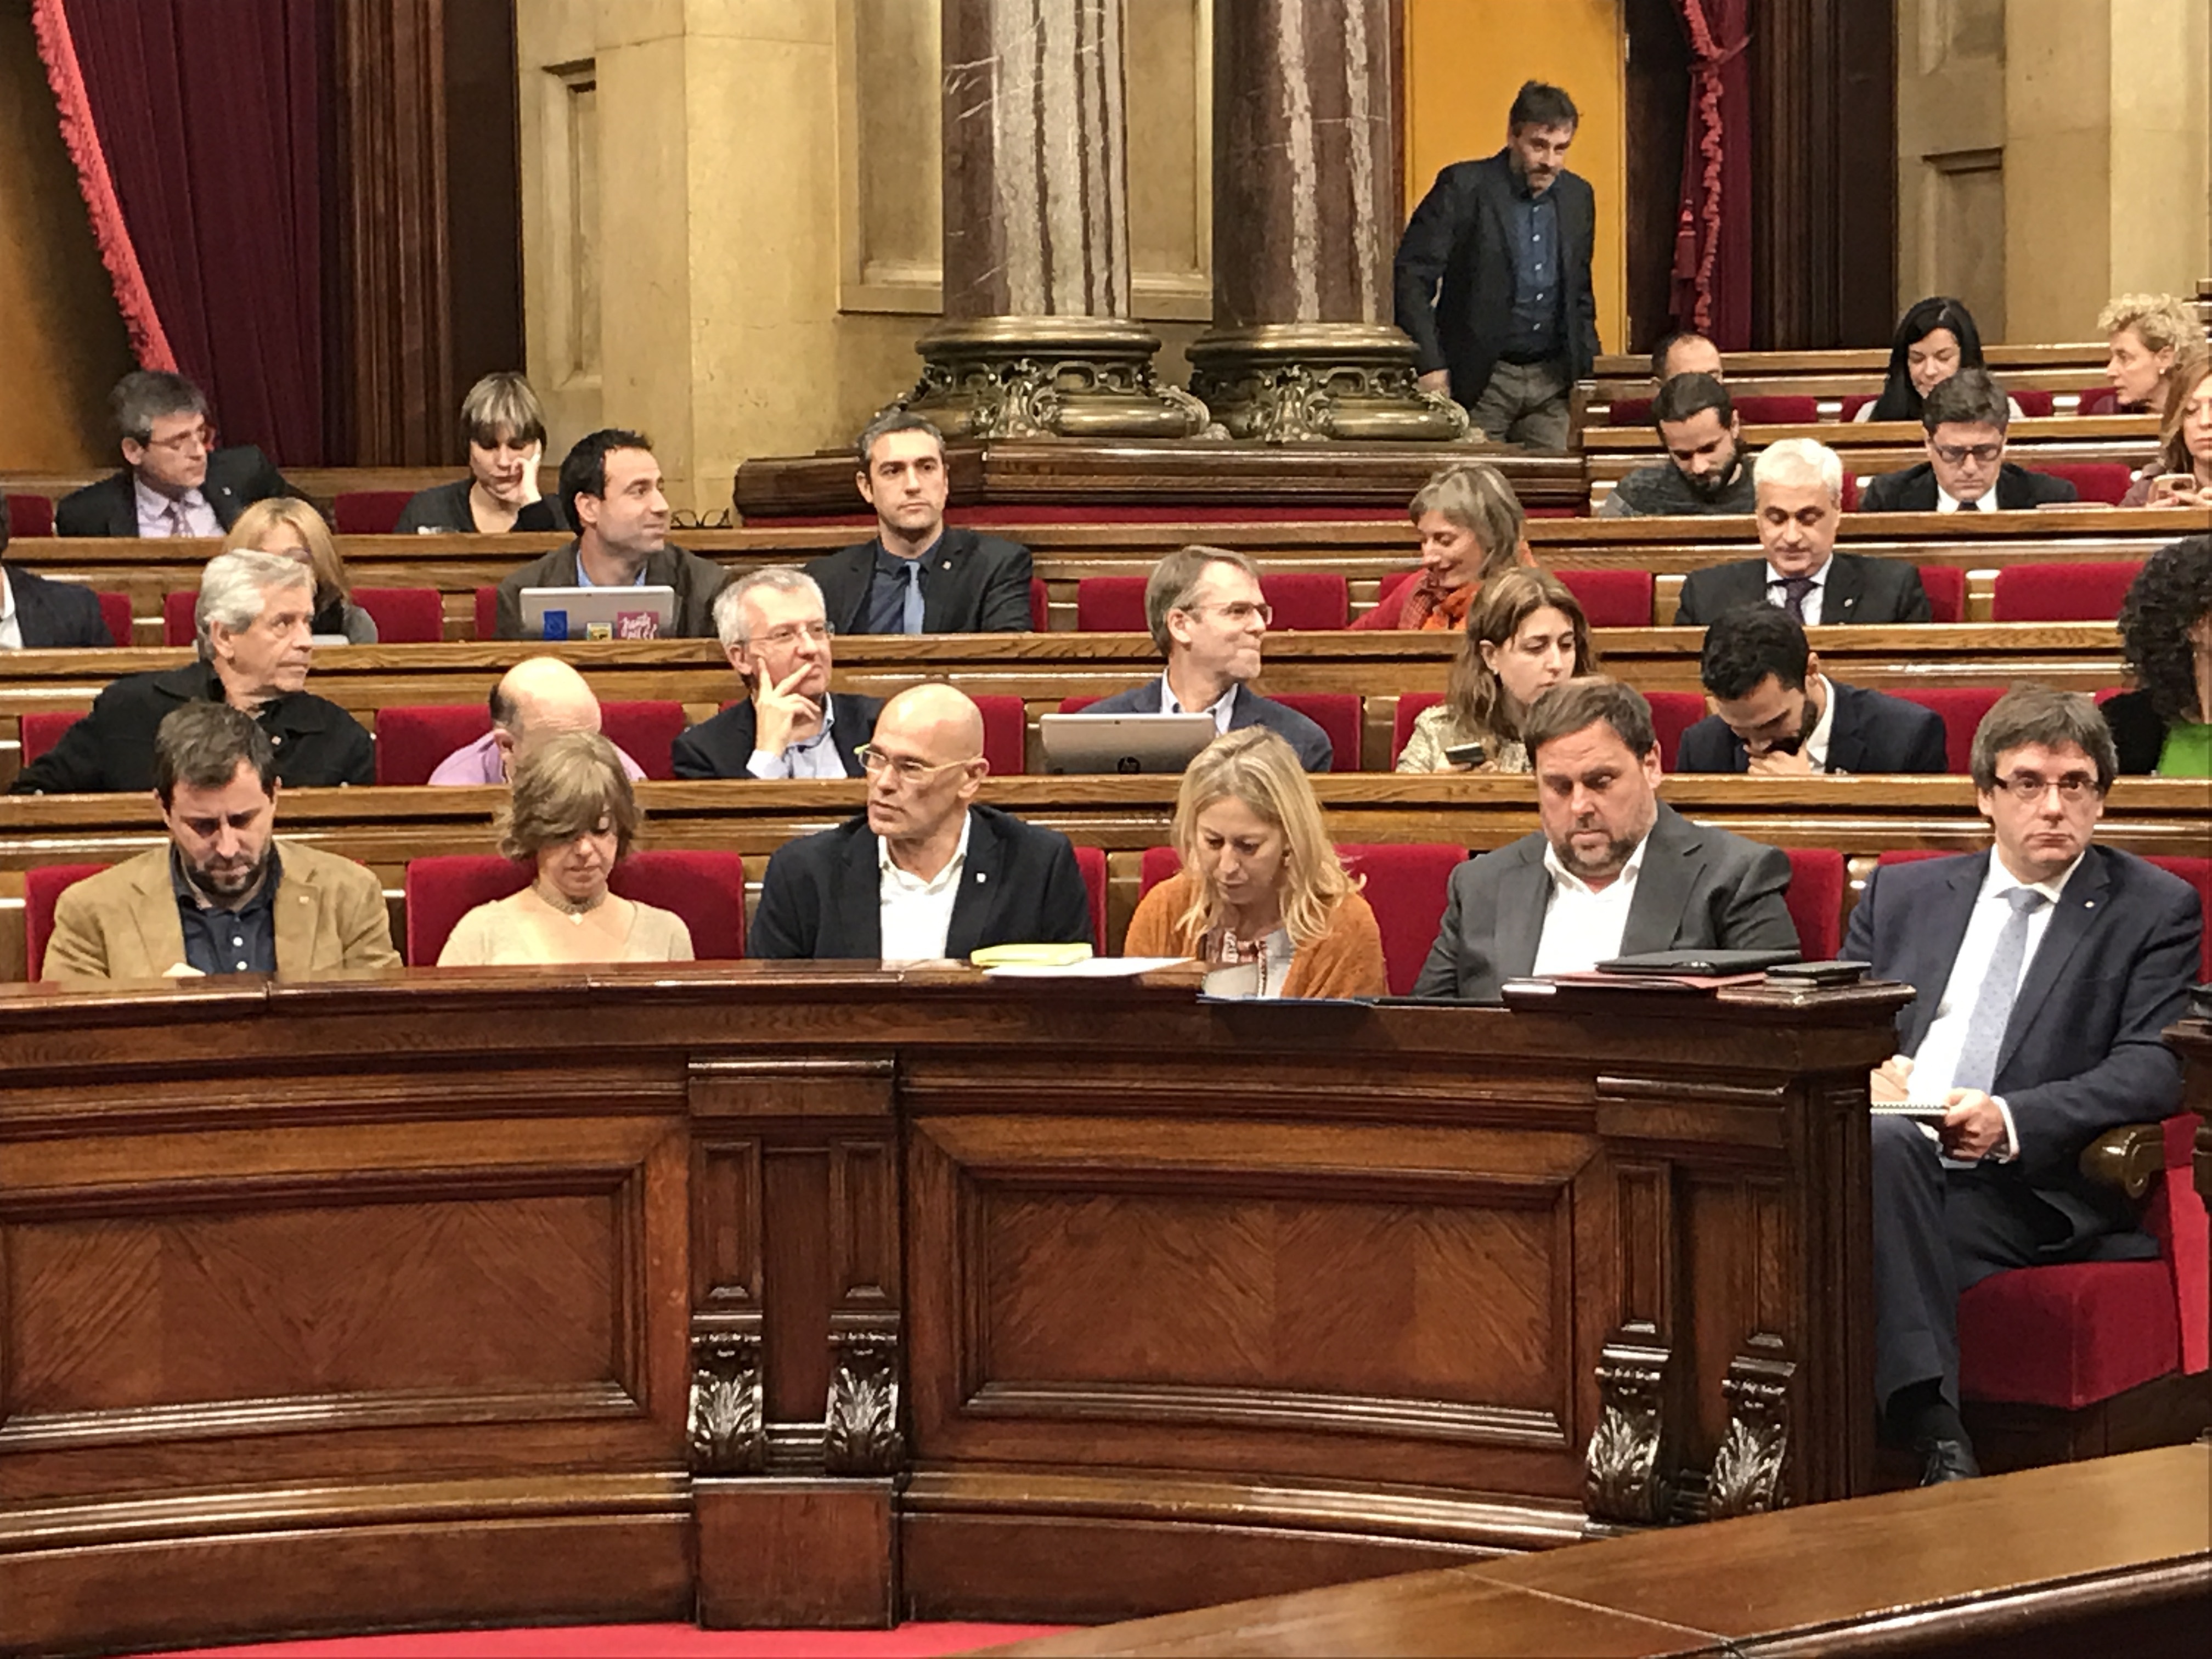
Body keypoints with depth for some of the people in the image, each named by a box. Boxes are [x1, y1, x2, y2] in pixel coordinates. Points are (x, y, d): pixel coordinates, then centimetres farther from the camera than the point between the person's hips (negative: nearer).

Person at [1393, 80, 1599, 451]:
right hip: (1482, 381, -4)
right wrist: (1430, 365, -18)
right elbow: (1412, 275, -11)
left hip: (1552, 380, 4)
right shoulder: (1463, 187, -7)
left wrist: (1588, 368, 12)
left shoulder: (1578, 196, 10)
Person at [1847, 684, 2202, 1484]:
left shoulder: (2155, 909, 12)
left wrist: (2013, 1120, -18)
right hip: (1886, 1166, 3)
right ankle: (1940, 1441, -43)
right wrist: (1863, 1072, -7)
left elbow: (2154, 1069, -1)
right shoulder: (1901, 894, 24)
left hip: (2029, 1194, -3)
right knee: (1882, 1139, -35)